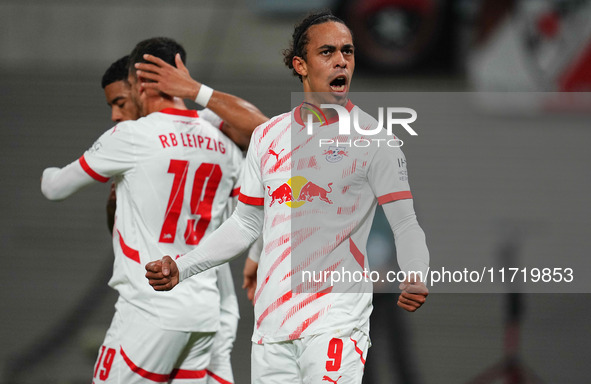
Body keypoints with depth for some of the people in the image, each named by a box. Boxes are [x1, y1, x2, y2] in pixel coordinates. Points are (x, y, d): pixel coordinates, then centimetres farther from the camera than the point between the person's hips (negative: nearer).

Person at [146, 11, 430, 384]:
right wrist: (180, 269, 10)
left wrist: (414, 280, -24)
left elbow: (406, 223, -4)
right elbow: (246, 223, 20)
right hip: (271, 324, 5)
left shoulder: (373, 138, -1)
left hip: (336, 322, -5)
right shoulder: (268, 136, 13)